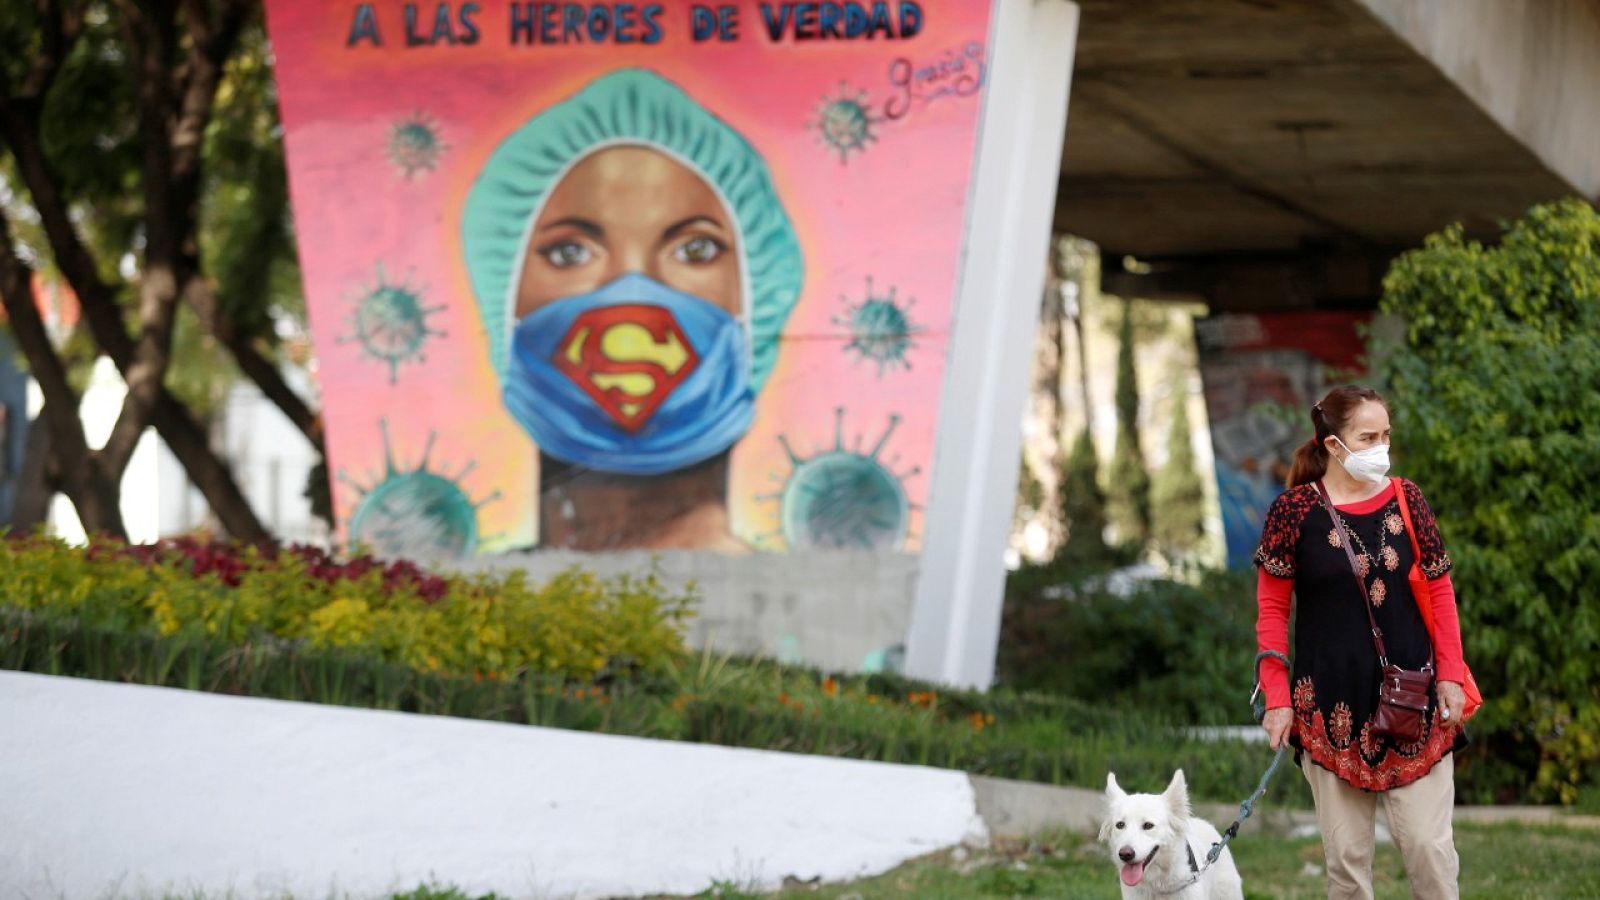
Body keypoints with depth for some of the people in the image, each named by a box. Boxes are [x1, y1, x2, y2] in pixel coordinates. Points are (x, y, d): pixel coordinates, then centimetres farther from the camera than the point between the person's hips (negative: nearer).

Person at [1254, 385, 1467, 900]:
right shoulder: (1295, 510, -5)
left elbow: (1439, 591, 8)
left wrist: (1450, 675, 1)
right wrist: (1277, 698, -5)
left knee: (1428, 842, -2)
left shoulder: (1405, 499, 3)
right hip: (1332, 709, -1)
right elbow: (1272, 609, -1)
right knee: (1345, 854, 5)